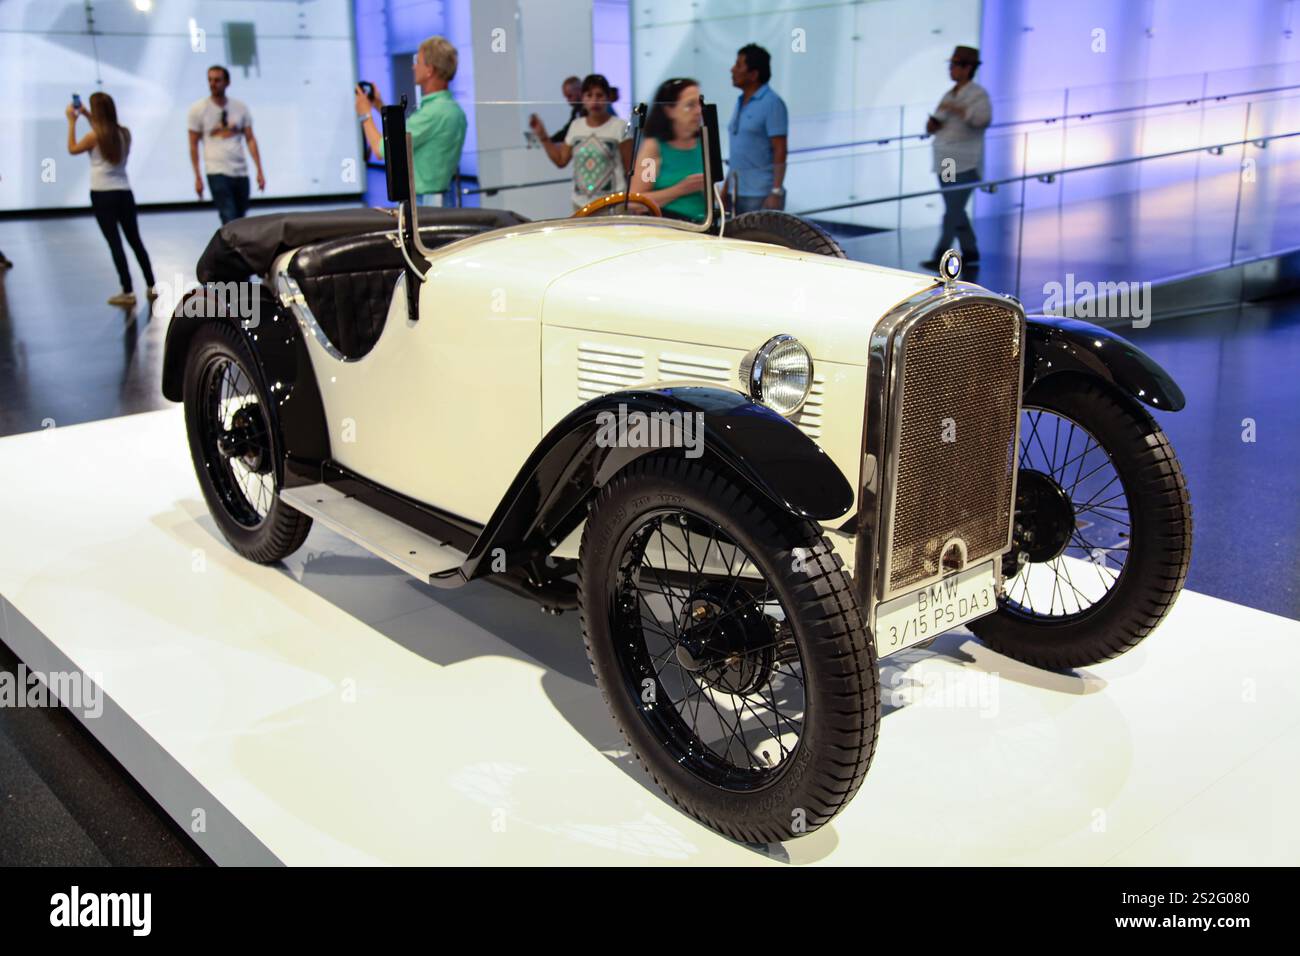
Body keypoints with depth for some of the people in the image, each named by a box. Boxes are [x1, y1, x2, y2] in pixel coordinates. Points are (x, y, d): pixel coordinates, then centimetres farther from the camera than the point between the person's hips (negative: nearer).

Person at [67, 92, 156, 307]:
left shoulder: (94, 136, -11)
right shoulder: (124, 133, 3)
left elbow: (73, 149, 8)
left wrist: (72, 122, 14)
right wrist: (88, 118, 27)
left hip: (102, 195, -5)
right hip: (124, 193, 5)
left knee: (115, 243, -2)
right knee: (136, 241, 13)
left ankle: (127, 292, -3)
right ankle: (151, 288, 15)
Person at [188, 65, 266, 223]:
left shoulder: (240, 108, 9)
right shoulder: (198, 109, 2)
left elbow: (250, 139, 8)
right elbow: (193, 145, 3)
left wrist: (259, 171, 0)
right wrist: (197, 177, -2)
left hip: (241, 172, 4)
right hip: (217, 173, -3)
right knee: (230, 222, -14)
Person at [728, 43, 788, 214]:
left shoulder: (772, 103, -9)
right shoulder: (741, 102, 15)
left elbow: (780, 152, -13)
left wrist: (776, 193, -21)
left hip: (761, 195, -8)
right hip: (736, 193, 8)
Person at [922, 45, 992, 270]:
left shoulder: (977, 94, -7)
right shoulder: (949, 95, 16)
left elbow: (983, 118, -24)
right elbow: (937, 124, 22)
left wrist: (957, 109, -27)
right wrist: (932, 125, -1)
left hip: (965, 165, -8)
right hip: (945, 164, 9)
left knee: (953, 211, -11)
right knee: (955, 210, 12)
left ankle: (940, 256, -12)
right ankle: (970, 251, 22)